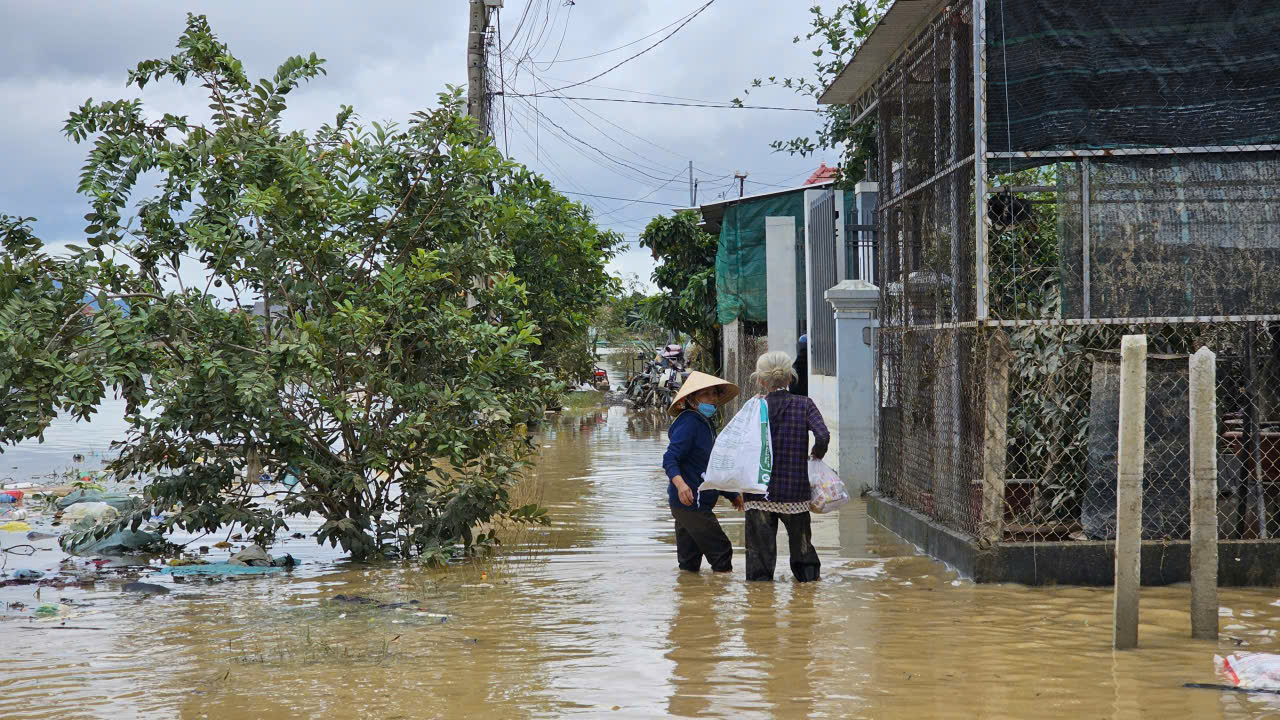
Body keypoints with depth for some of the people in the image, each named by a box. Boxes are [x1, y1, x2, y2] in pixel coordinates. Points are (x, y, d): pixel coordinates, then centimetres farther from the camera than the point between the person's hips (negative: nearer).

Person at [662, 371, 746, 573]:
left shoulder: (705, 424, 18)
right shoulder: (689, 423, -13)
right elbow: (669, 459, -22)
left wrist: (732, 494, 29)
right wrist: (680, 483, -39)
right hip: (690, 502, -10)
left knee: (689, 563, 12)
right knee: (721, 551, -8)